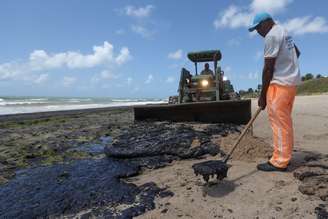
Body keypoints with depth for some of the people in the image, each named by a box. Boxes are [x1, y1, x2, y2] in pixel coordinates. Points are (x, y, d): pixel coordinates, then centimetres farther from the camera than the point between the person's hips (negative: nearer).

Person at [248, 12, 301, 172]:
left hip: (280, 83, -10)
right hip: (292, 81, 10)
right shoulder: (283, 32, 20)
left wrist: (262, 95, -12)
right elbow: (297, 53, 35)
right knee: (285, 121, 13)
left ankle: (279, 161, -3)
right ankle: (284, 156, 21)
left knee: (279, 122, -8)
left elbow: (268, 68, -15)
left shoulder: (271, 36, -12)